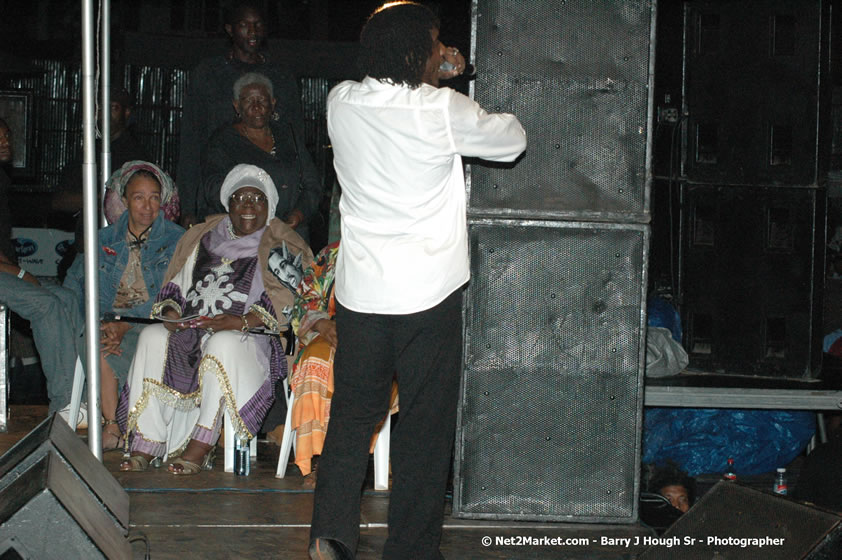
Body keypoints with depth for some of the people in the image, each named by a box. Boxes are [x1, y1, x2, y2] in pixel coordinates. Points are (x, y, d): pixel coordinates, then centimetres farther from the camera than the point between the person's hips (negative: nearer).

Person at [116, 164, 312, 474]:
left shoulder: (281, 245, 7)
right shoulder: (204, 238, 21)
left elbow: (285, 300, -7)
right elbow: (177, 284, 20)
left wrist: (242, 322, -21)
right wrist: (170, 312, -3)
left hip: (250, 336, -5)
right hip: (192, 330, 5)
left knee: (223, 344, -37)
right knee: (152, 336, -22)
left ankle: (201, 446, -35)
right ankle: (143, 447, -26)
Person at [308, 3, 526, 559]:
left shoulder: (342, 102, -1)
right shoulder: (444, 111, -14)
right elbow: (514, 140, 2)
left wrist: (432, 78, 16)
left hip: (359, 294, 4)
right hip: (428, 294, -4)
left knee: (353, 414, 15)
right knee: (425, 424, 7)